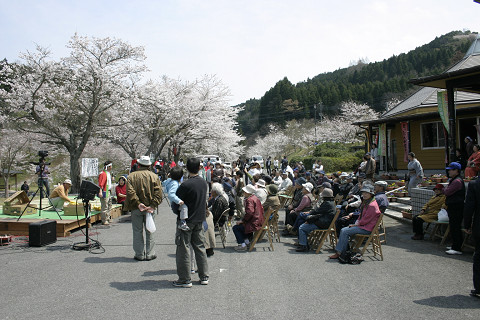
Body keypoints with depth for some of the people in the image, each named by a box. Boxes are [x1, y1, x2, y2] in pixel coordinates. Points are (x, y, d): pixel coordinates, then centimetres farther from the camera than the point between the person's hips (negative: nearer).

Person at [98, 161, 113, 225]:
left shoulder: (108, 173, 17)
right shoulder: (103, 174, -14)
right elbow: (100, 184, -22)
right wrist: (100, 191, -27)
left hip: (108, 192, 10)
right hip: (104, 192, -10)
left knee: (109, 206, 17)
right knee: (105, 207, -7)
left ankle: (107, 219, 27)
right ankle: (104, 221, -2)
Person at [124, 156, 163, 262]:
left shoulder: (131, 176, -2)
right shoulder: (154, 176, 1)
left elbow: (130, 192, -14)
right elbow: (158, 193, -9)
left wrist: (138, 203, -12)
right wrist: (152, 205, -11)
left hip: (136, 209, -1)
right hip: (149, 209, 1)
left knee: (138, 232, 9)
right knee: (149, 231, 11)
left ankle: (140, 255, 13)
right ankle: (150, 254, 15)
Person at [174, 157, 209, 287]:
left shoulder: (186, 185, -18)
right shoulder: (204, 183, 2)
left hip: (187, 220, -6)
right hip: (200, 219, 6)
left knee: (184, 249, 3)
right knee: (200, 247, 14)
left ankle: (185, 279, 9)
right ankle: (204, 277, 20)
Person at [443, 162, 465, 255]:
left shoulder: (457, 181, -17)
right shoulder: (453, 180, 17)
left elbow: (447, 192, -19)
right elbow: (447, 192, 22)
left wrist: (444, 189, 0)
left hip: (456, 208, -11)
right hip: (452, 207, 11)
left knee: (455, 228, -9)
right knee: (454, 227, 17)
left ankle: (457, 248, -6)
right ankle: (455, 245, 26)